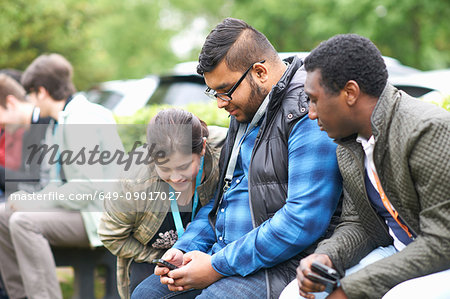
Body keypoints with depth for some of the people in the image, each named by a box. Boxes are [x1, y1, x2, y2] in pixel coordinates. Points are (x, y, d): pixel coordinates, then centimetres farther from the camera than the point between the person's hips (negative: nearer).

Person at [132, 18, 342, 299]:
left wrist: (218, 266, -19)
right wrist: (185, 249, 6)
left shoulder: (308, 115, -17)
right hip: (226, 255, 9)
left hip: (281, 265, -9)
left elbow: (304, 220, -24)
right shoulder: (245, 112, 14)